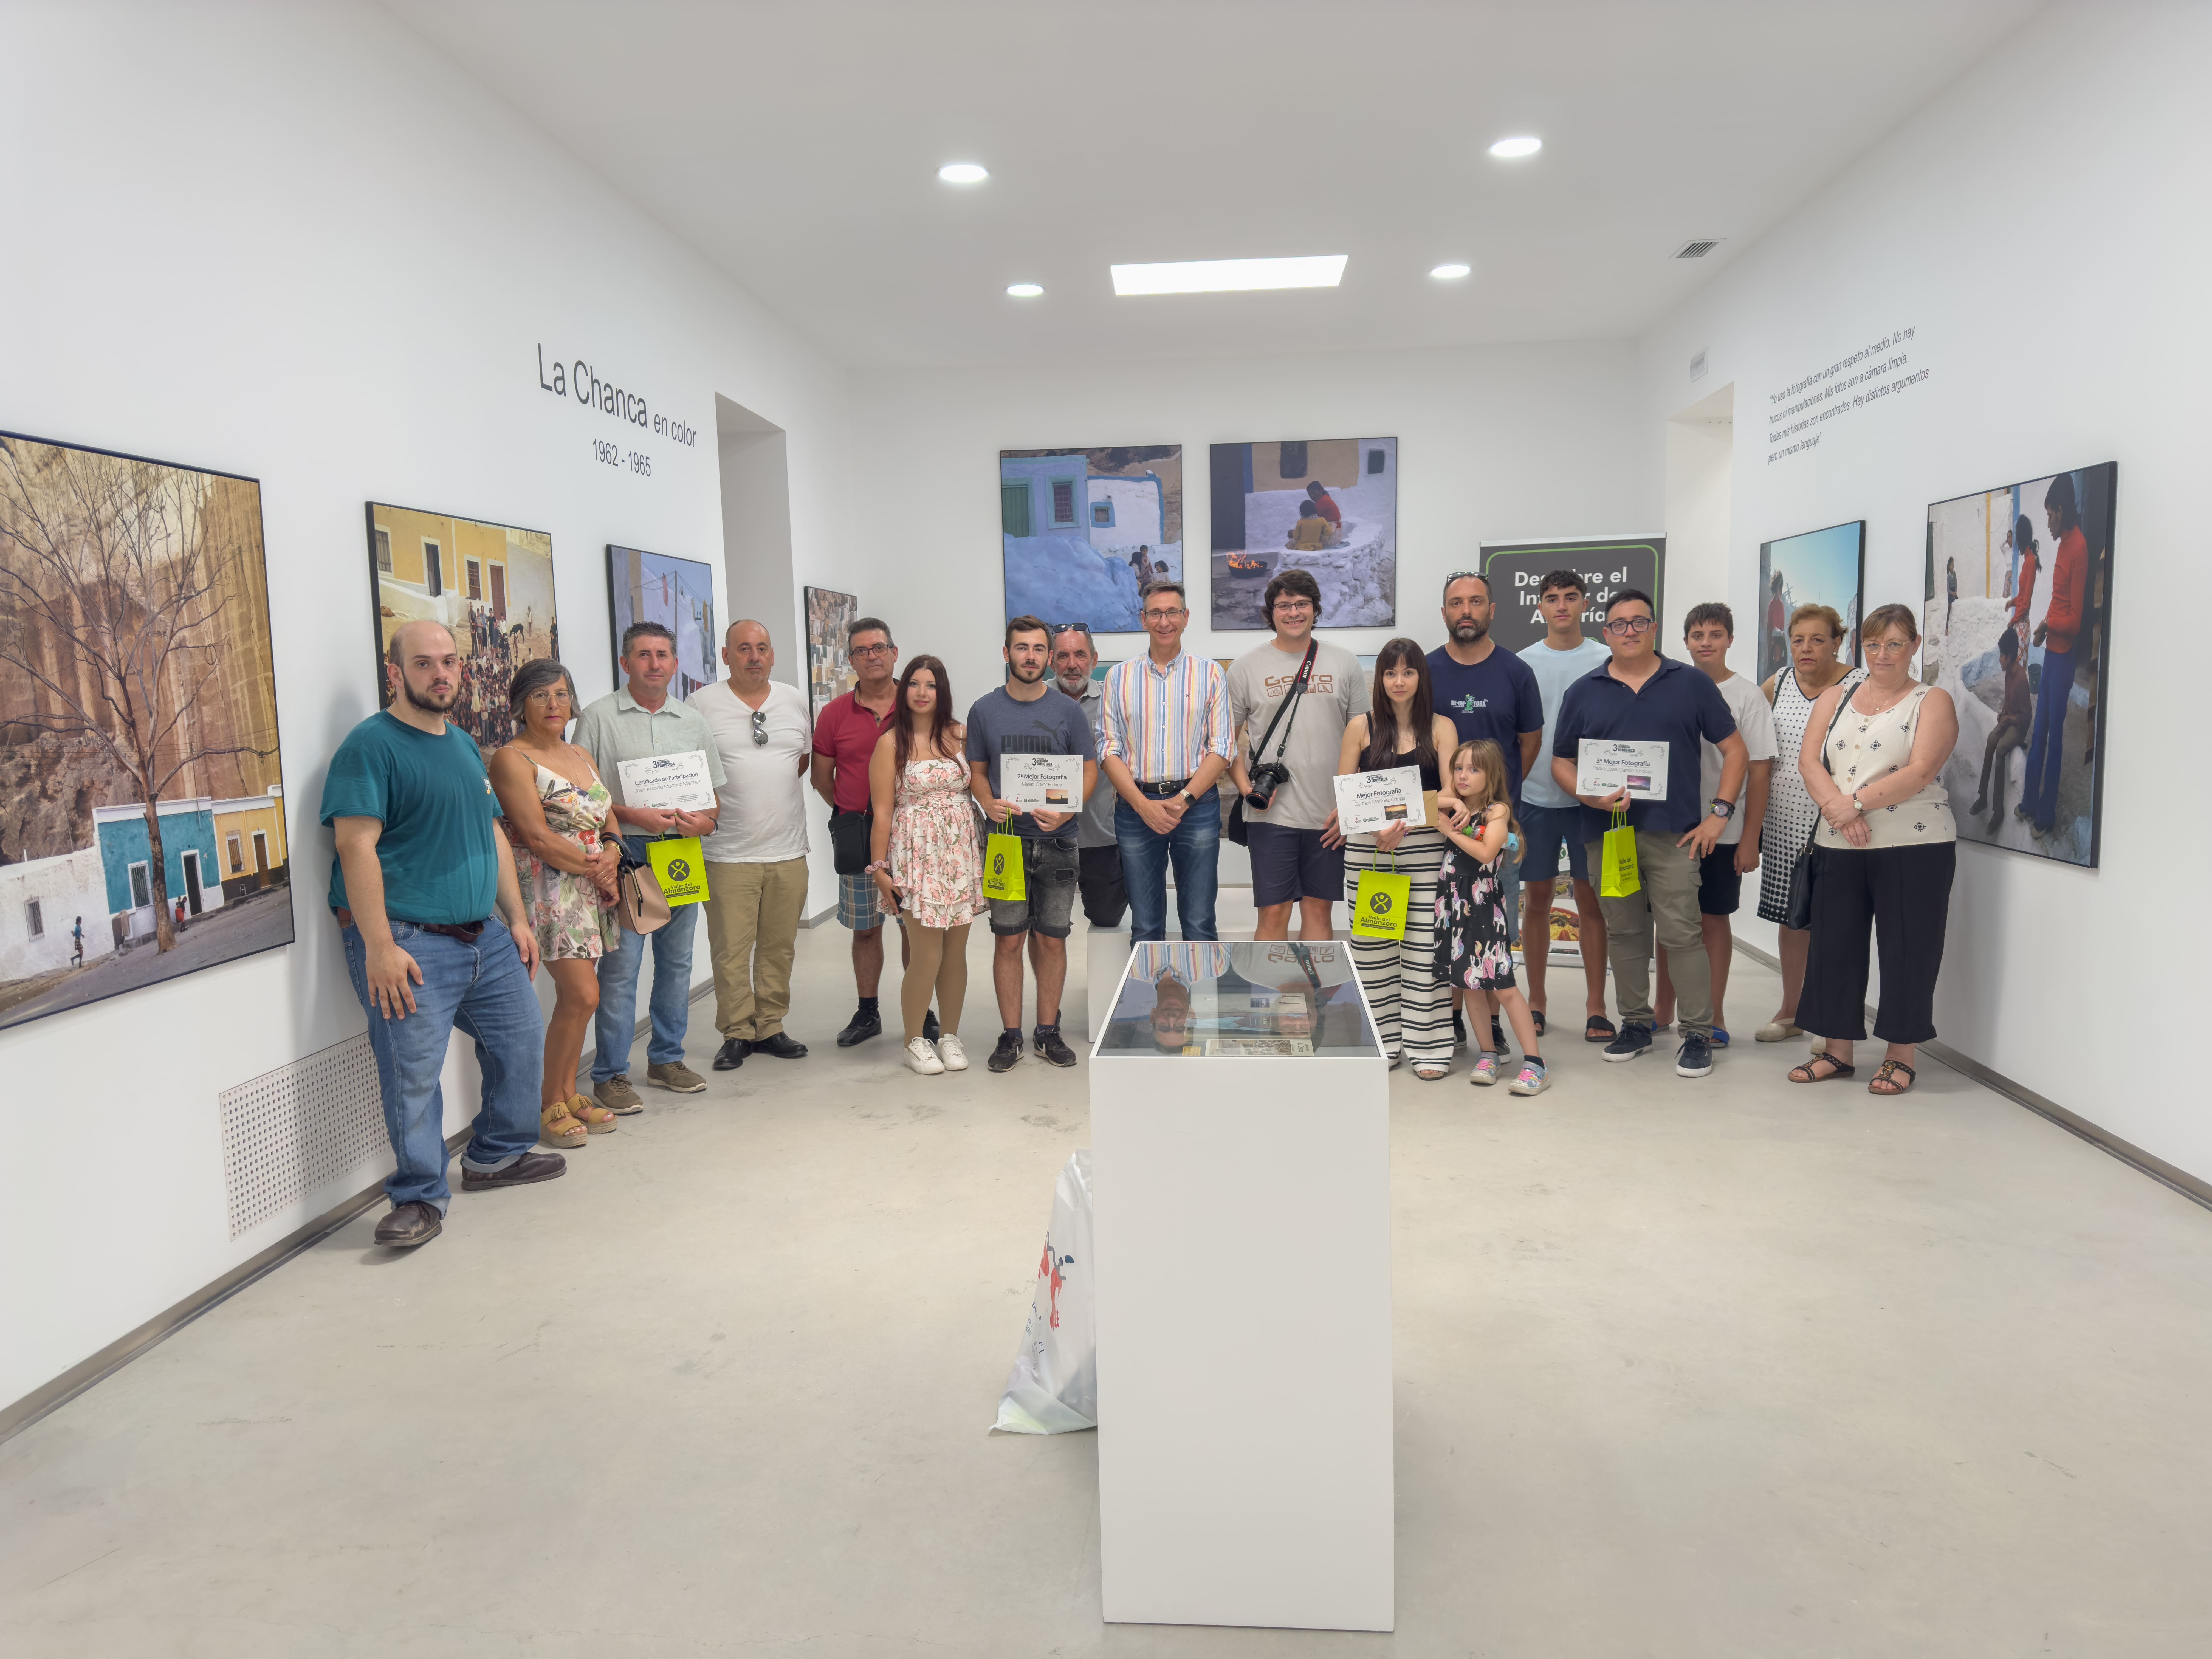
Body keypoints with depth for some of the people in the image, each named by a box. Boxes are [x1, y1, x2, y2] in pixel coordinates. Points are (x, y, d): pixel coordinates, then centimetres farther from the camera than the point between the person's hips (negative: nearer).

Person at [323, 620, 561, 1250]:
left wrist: (517, 918, 17)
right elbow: (357, 848, -18)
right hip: (409, 944, -8)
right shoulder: (371, 746, -10)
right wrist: (379, 947, -23)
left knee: (522, 1038, 15)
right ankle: (420, 1198, 8)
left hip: (485, 939, 9)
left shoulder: (464, 744, 16)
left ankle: (497, 1155, 33)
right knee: (413, 1074, -7)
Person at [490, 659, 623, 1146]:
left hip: (593, 888, 7)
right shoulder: (512, 759, -7)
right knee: (582, 995, -13)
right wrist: (592, 867, -11)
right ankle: (550, 1103, 2)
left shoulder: (581, 756, 17)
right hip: (549, 887, -7)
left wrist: (612, 854, -3)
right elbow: (536, 835, -14)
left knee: (577, 997, 8)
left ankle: (568, 1095, 19)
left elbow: (609, 819, 18)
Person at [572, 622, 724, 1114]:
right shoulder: (598, 716, 0)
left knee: (677, 960, 10)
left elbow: (714, 792, 15)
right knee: (621, 966, -6)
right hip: (625, 852, -4)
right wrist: (636, 816, -16)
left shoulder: (693, 721, 13)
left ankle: (667, 1058, 24)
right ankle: (610, 1074, 3)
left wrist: (705, 820, -6)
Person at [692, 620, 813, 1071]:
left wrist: (775, 787, 11)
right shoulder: (702, 703, -2)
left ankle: (770, 1028, 22)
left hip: (788, 851, 4)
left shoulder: (793, 700, 10)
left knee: (780, 946, 9)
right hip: (729, 852, -3)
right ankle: (736, 1033, 12)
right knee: (731, 949, -1)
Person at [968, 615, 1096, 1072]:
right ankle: (1011, 1035, 11)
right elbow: (977, 770, 10)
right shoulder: (985, 710, 5)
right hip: (1006, 839, 0)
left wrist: (1067, 811, -13)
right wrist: (989, 803, -11)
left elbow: (1090, 769, 5)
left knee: (1052, 940, 6)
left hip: (1058, 841, 0)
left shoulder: (1068, 710, 3)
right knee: (1008, 940, 1)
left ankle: (1049, 1031, 18)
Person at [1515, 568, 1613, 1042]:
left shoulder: (1606, 661, 2)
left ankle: (1595, 1006, 10)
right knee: (1537, 898, 7)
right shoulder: (1521, 664, 6)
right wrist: (1504, 798, 4)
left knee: (1591, 900, 2)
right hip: (1534, 797, 1)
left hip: (1590, 797, -1)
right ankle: (1536, 1001, 18)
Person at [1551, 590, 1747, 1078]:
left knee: (1682, 934, -5)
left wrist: (1720, 812, -2)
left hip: (1673, 834, -2)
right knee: (1623, 932, 10)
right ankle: (1636, 1024, 23)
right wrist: (1590, 797, -8)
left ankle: (1698, 1035, 4)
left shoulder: (1692, 684, 5)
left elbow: (1733, 749, 7)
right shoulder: (1583, 692, 9)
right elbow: (1561, 763, 11)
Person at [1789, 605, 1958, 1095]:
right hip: (1839, 847, 4)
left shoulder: (1932, 702, 2)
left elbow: (1920, 772, -12)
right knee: (1834, 945, 6)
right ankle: (1838, 1051, 18)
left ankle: (1900, 1057, 14)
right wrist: (1838, 810, -15)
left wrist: (1857, 803, -19)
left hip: (1914, 847, -4)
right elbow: (1809, 761, 2)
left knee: (1906, 950, 1)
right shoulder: (1834, 699, 14)